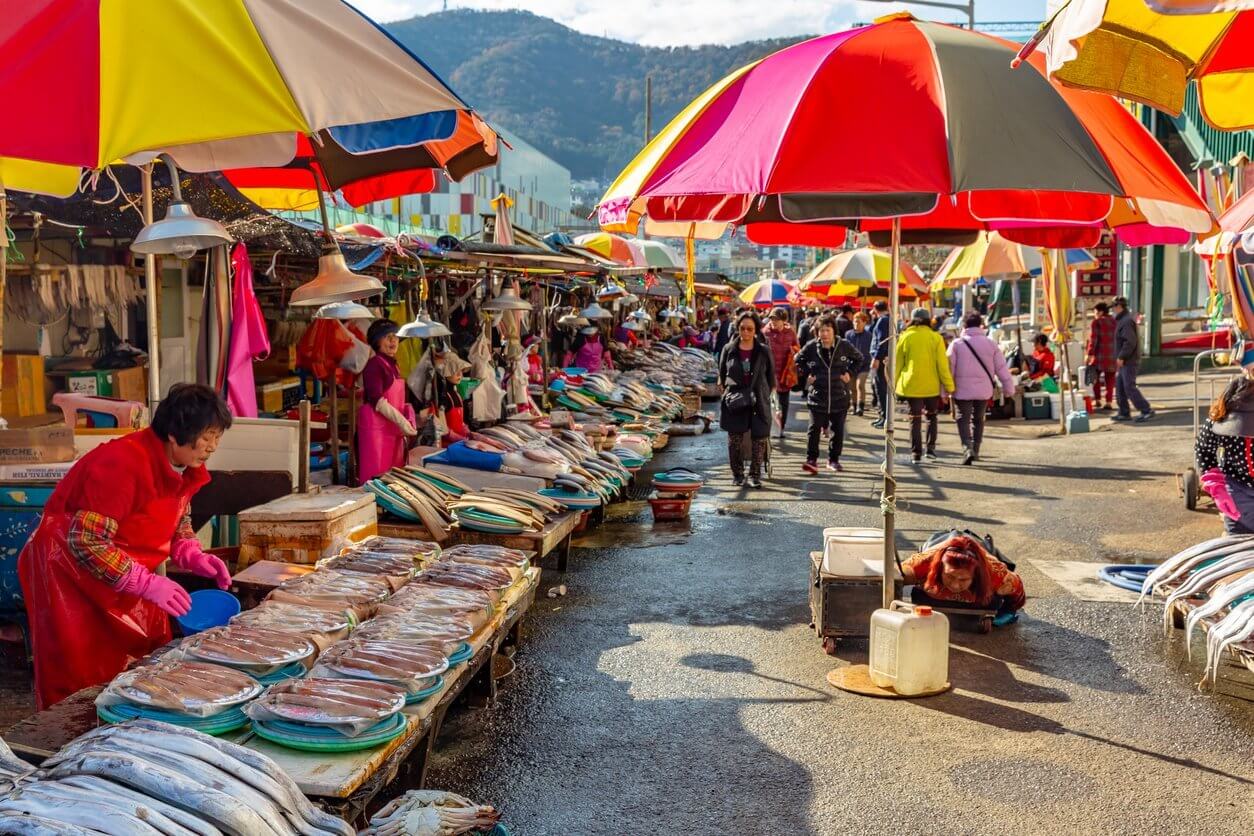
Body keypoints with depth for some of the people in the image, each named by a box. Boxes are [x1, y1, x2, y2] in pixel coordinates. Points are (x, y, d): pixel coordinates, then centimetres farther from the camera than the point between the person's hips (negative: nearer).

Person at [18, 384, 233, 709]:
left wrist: (193, 556, -7)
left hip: (125, 579, 8)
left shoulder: (186, 467, -3)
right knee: (85, 685, -1)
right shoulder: (124, 463, -29)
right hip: (72, 574, -8)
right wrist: (148, 584, -30)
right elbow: (86, 542, -29)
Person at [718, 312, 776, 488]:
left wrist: (767, 394, 7)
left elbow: (771, 377, 10)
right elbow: (722, 375, 13)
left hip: (758, 402, 0)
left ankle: (755, 474, 11)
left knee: (759, 438, -2)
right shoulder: (729, 350, 3)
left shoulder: (764, 351, 2)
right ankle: (737, 474, 16)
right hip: (734, 402, 0)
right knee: (735, 439, 3)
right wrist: (725, 392, 10)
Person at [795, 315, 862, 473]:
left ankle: (834, 460, 20)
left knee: (838, 430, 7)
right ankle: (811, 460, -2)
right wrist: (806, 375, 1)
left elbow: (858, 359, 14)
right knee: (815, 428, -8)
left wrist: (850, 373, 2)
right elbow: (798, 361, 13)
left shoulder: (844, 346, -3)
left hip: (839, 396, 1)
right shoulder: (811, 347, -5)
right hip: (817, 396, -1)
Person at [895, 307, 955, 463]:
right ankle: (930, 448, 7)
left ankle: (916, 453, 3)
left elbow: (898, 364, 4)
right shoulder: (936, 338, -4)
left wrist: (894, 385, 14)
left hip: (911, 385, 0)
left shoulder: (905, 337, -2)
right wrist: (949, 386, 2)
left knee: (915, 419, 6)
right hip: (932, 385, 0)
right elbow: (943, 365, -4)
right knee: (932, 417, 18)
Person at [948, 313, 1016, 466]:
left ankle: (968, 448, -18)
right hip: (984, 390, 3)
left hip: (963, 390, -3)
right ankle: (975, 450, 23)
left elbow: (949, 368, -4)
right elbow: (1002, 368, 2)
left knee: (963, 419, 3)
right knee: (978, 419, 19)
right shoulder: (990, 344, 1)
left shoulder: (957, 344, -5)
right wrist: (1009, 387, 10)